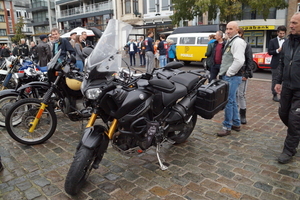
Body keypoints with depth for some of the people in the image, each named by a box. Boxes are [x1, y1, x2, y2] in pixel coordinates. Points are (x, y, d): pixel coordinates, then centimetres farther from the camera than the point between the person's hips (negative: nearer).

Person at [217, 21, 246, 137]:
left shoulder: (238, 42, -13)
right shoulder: (230, 41, 19)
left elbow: (239, 61, -25)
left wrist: (229, 73, -17)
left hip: (232, 77, -10)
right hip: (227, 76, 10)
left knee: (228, 101, -6)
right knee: (232, 101, 16)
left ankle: (227, 127, 3)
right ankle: (236, 124, 28)